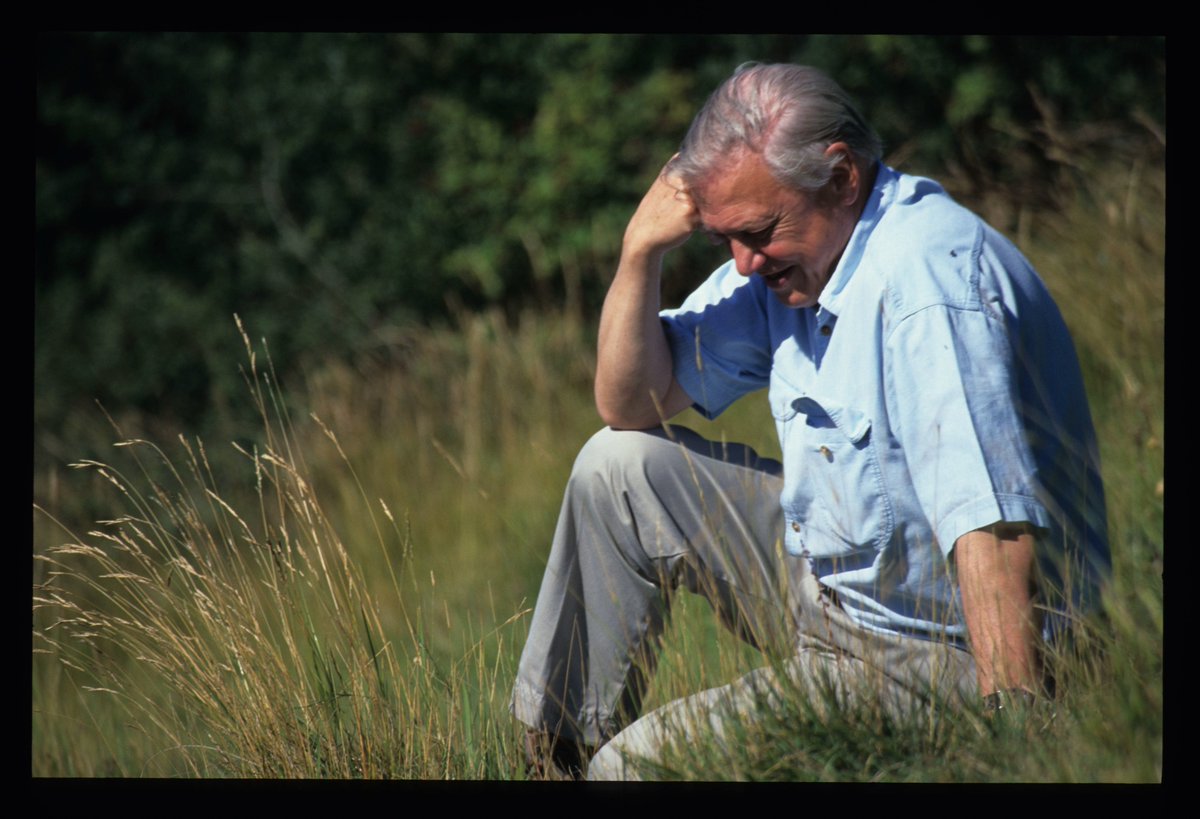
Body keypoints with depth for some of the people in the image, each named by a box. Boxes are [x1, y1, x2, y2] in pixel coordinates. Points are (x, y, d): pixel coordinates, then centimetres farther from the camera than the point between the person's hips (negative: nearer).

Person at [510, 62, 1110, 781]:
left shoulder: (927, 278, -28)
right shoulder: (792, 250, 1)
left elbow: (994, 531, -36)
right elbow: (632, 406, 9)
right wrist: (641, 253, -7)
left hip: (936, 659, -9)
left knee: (631, 766, -16)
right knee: (618, 466, 8)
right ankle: (555, 752, 15)